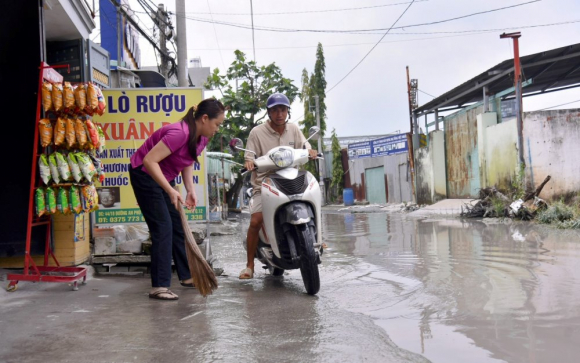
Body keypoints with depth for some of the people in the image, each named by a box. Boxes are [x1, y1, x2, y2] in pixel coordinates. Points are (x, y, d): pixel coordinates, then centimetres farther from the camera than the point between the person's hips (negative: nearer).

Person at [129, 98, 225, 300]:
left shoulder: (202, 138, -3)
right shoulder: (180, 133, -31)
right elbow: (149, 161, -34)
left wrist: (191, 190, -8)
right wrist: (171, 191, -35)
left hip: (163, 177, 9)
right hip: (144, 175, -9)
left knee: (178, 226, 11)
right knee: (163, 228, -12)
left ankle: (187, 276, 23)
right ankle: (158, 287, -8)